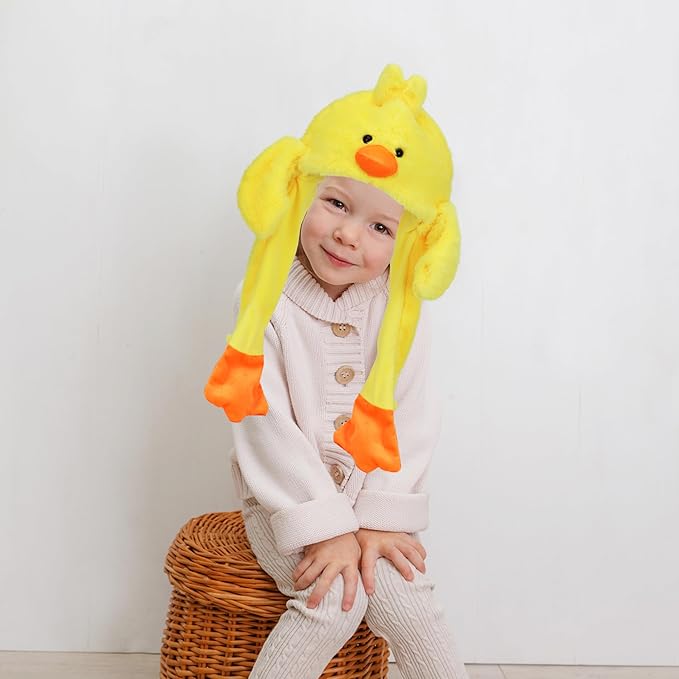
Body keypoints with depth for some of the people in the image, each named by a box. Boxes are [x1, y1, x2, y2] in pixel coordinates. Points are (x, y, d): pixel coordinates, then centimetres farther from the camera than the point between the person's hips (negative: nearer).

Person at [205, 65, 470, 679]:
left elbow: (413, 419, -8)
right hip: (289, 498, -2)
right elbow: (269, 425, -17)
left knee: (409, 605, -13)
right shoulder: (265, 302, -14)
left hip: (372, 491, 3)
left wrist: (381, 517, -15)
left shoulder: (403, 309, -5)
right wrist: (324, 528, -20)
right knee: (333, 604, -22)